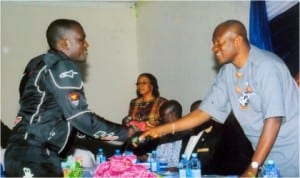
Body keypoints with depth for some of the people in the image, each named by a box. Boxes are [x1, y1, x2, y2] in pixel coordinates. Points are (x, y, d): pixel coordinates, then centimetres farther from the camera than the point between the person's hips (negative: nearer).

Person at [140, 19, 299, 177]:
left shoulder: (266, 66, -21)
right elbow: (206, 111, 4)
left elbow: (273, 119, -24)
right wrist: (164, 129, -3)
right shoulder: (227, 72, 0)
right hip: (266, 151, 6)